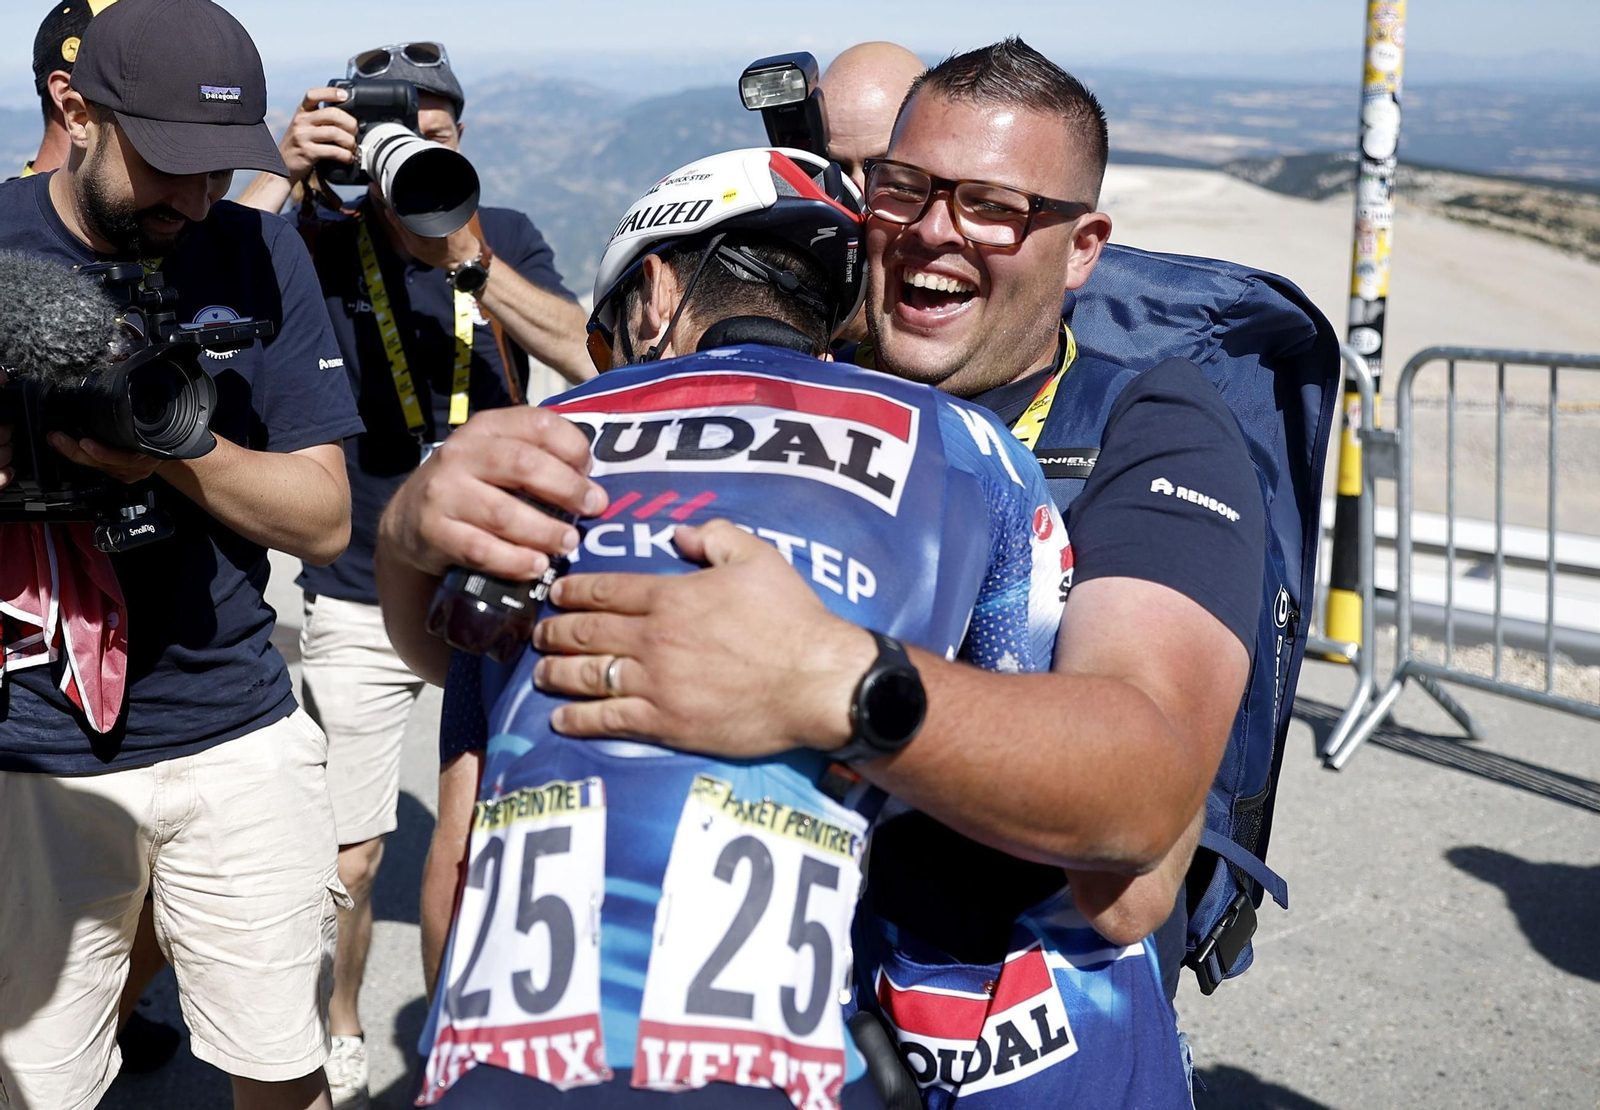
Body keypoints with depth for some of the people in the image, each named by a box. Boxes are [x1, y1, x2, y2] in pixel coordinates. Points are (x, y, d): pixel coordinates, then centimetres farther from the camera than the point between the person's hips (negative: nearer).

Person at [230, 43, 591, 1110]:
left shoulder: (508, 236, 2)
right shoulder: (321, 248, -4)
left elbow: (589, 358, -15)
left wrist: (468, 258, -26)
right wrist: (284, 174, -25)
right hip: (360, 608, -1)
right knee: (350, 857, 4)